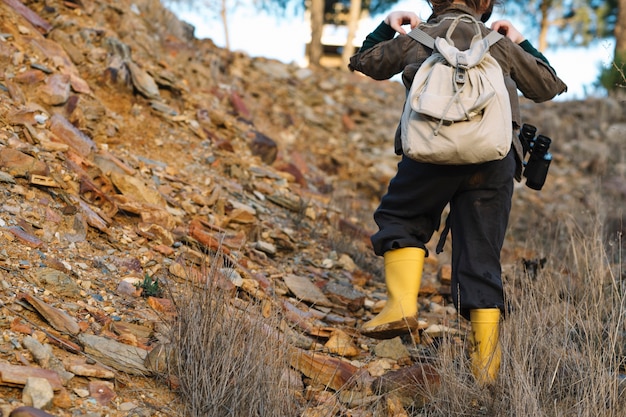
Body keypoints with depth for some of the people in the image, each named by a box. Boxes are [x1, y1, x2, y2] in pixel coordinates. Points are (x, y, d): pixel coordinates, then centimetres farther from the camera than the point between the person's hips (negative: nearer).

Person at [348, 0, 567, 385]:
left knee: (400, 217, 20)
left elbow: (364, 62, 34)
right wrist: (521, 44, 41)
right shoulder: (499, 44, 23)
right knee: (481, 257, 7)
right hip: (496, 156, 2)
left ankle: (402, 305, 0)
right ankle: (486, 363, 8)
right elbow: (549, 87, 33)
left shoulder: (416, 39, 19)